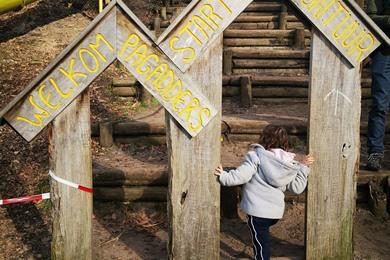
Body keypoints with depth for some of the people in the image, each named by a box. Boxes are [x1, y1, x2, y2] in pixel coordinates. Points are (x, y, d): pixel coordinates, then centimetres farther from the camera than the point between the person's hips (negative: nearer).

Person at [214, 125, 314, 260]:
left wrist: (224, 176, -11)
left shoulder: (257, 155, -11)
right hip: (277, 211, 5)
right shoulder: (290, 164, 4)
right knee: (263, 238, 27)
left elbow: (242, 175, -20)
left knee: (260, 241, 6)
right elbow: (297, 188, 6)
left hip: (257, 210, -5)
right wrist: (303, 167, 14)